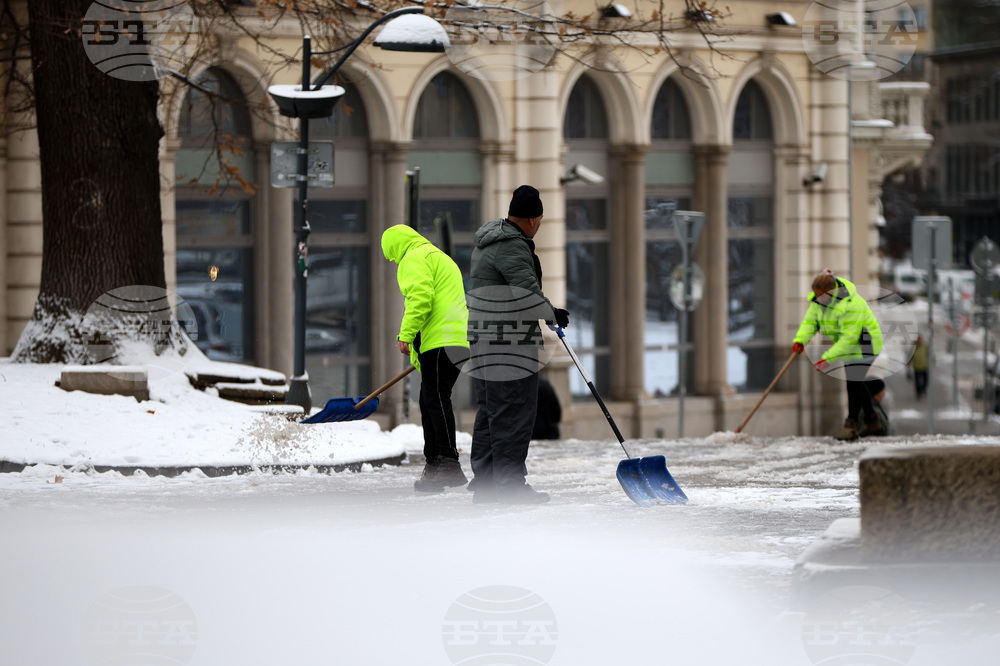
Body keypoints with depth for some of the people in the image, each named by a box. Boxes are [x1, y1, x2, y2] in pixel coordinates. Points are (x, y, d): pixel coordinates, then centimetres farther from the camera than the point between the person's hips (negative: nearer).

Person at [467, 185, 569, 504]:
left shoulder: (488, 238, 18)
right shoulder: (511, 246, -16)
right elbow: (526, 290, -23)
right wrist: (552, 313, -7)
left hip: (484, 342, 11)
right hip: (509, 349, -11)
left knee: (490, 411, 15)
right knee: (513, 414, -8)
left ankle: (484, 482, 19)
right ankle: (509, 483, -8)